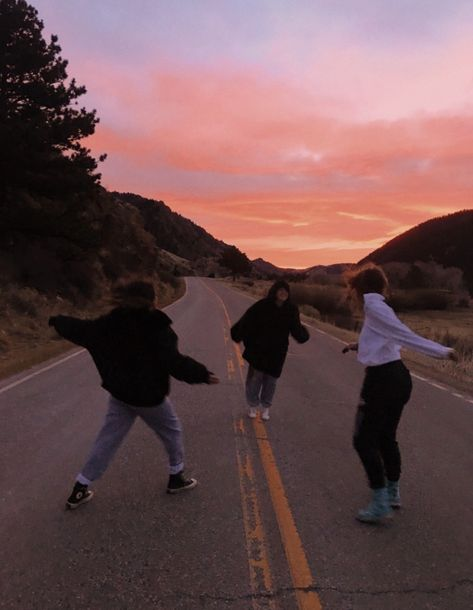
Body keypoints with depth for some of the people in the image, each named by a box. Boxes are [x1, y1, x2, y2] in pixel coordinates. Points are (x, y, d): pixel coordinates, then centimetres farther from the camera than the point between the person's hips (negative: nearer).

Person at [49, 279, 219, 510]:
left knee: (107, 439, 13)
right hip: (149, 395, -5)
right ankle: (176, 478, 29)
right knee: (172, 431, 18)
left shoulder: (112, 322, -3)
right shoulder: (157, 328, -20)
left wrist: (57, 321, 23)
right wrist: (202, 374, -17)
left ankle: (79, 489, 17)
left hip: (120, 393, 5)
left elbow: (81, 330, 5)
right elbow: (174, 361, -25)